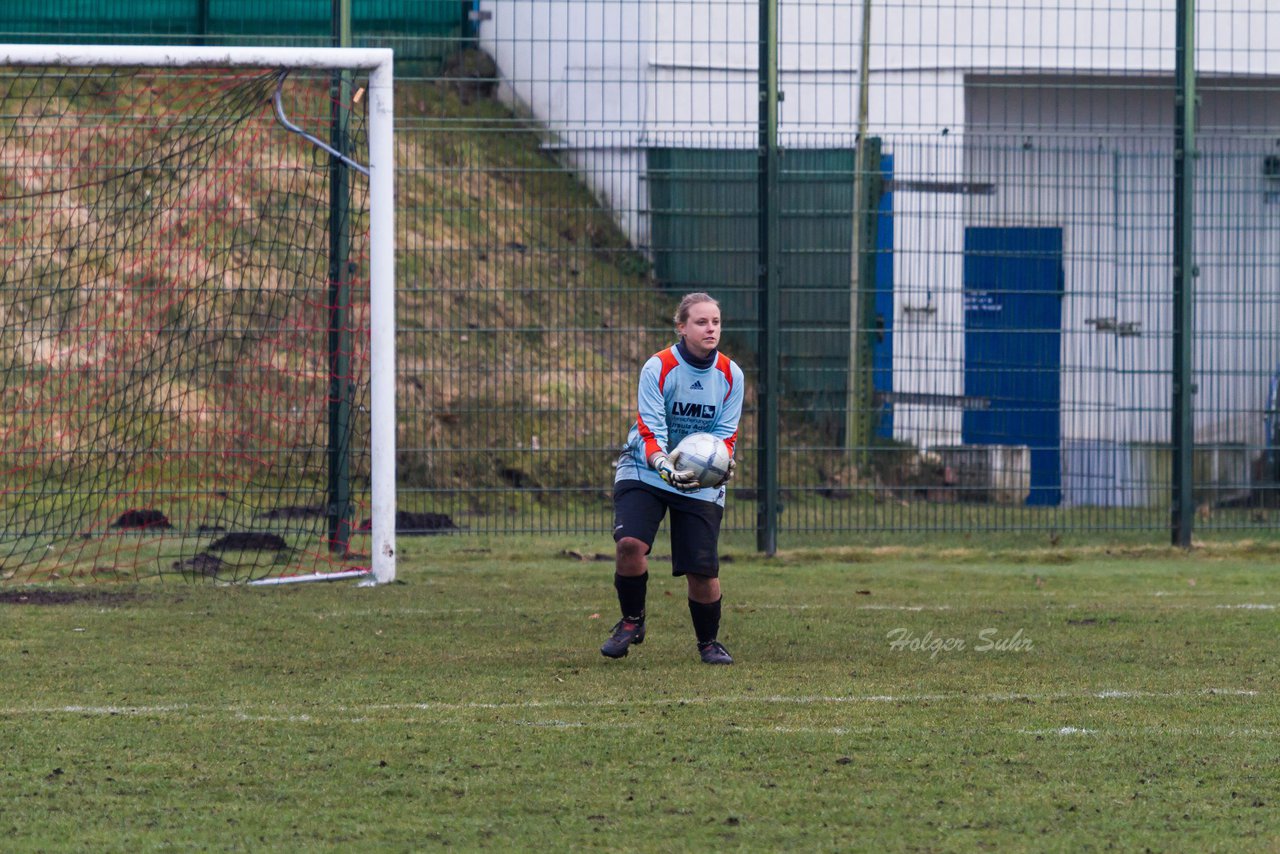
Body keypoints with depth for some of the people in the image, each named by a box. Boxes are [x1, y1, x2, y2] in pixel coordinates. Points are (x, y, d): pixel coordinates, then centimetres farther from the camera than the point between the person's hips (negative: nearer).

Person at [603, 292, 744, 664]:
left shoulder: (730, 375, -2)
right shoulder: (658, 368, -12)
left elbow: (726, 434, -1)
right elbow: (649, 431, -18)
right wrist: (665, 467, -36)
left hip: (702, 482, 2)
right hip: (644, 471, -2)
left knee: (702, 569, -6)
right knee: (629, 543, -24)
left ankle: (709, 641, 21)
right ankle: (632, 622, 2)